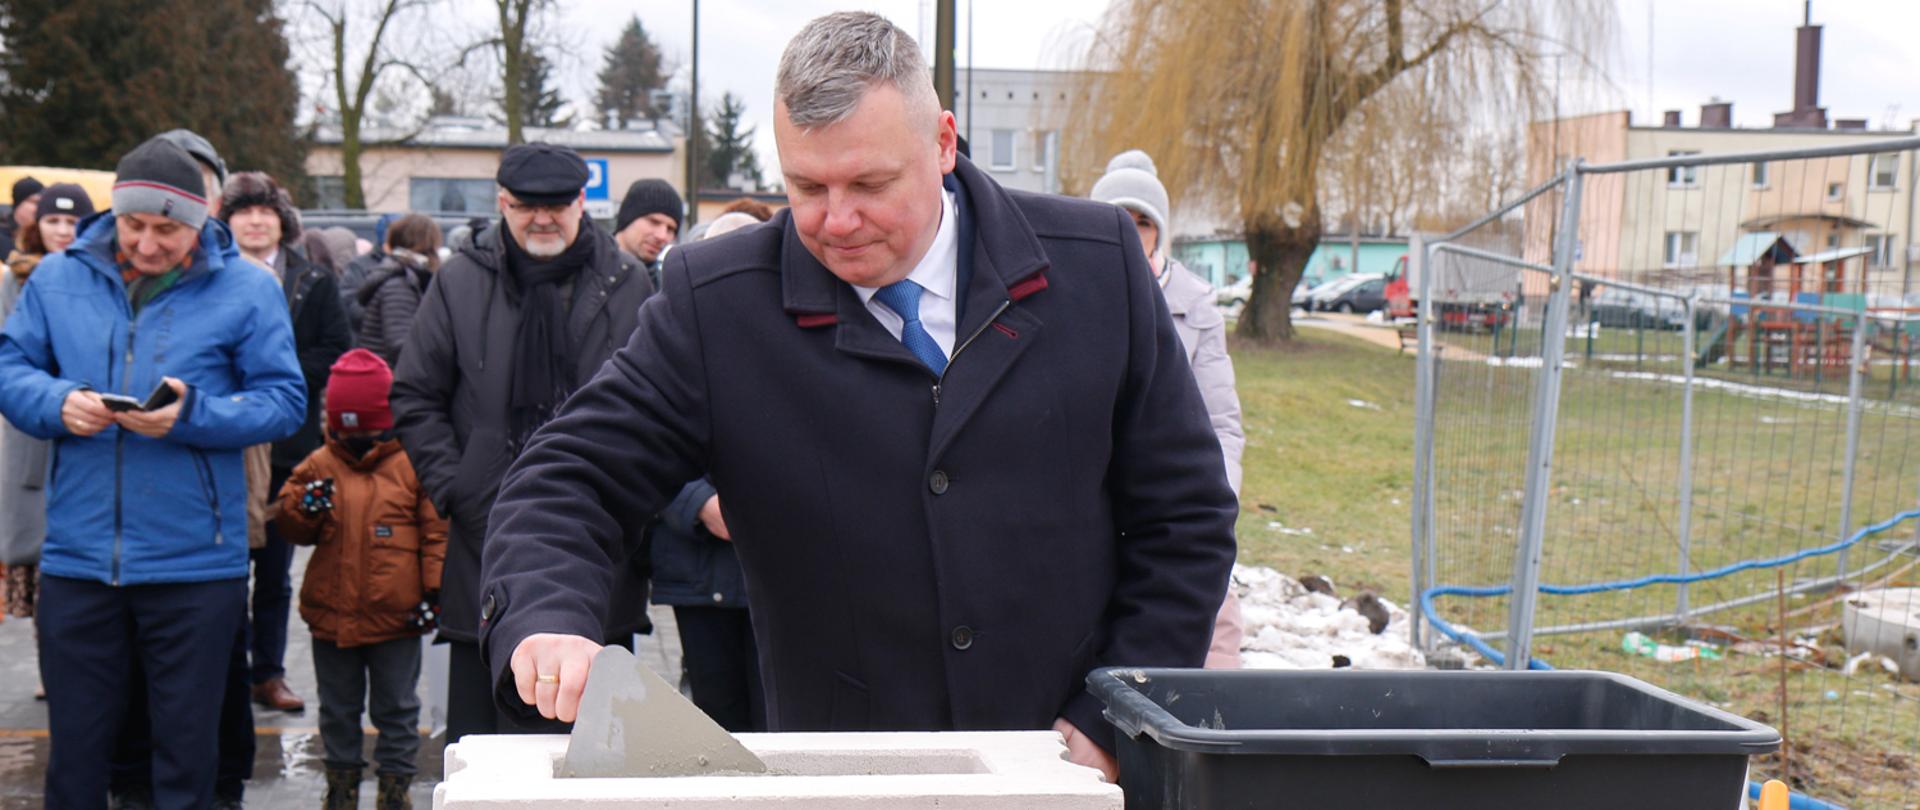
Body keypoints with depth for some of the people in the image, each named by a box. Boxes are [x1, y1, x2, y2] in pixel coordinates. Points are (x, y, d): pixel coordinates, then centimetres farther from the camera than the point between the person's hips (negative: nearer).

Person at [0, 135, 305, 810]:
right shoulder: (60, 278, 6)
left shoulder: (245, 290, -2)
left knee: (186, 741, 9)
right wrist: (56, 403, -12)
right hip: (76, 556, 2)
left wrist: (192, 415, -19)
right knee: (74, 742, 11)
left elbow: (285, 400, -5)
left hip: (195, 563, -2)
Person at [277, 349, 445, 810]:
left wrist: (433, 590, -7)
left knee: (396, 709, 8)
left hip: (396, 616, -3)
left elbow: (436, 531, -2)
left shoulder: (411, 465, -4)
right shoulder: (319, 466, 4)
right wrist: (305, 507, -16)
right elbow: (289, 526, 6)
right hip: (331, 614, 3)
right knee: (338, 709, 15)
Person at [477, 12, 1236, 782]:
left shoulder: (1098, 263, 1)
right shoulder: (715, 303, -2)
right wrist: (546, 621, -21)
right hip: (838, 778, 1)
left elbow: (1186, 513, 5)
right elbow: (570, 477, 0)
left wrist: (1111, 723, -3)